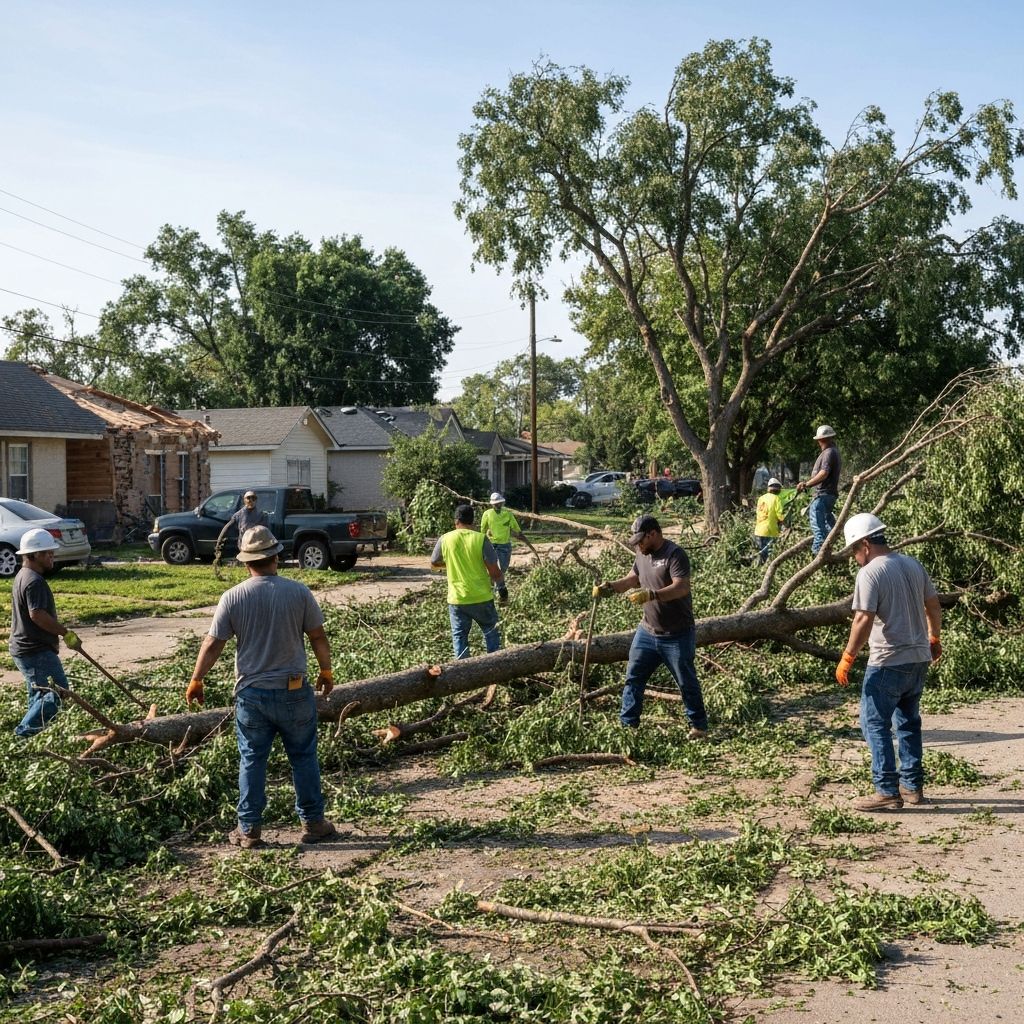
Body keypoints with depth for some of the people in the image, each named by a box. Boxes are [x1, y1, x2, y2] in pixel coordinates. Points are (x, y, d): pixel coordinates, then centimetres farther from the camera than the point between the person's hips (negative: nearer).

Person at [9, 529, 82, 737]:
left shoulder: (23, 576, 14)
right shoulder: (34, 581, -19)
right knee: (58, 692, -10)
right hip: (37, 651, -11)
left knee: (39, 695, 19)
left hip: (25, 650, 11)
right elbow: (37, 614, -28)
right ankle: (24, 732, -7)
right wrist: (66, 633, -21)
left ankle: (30, 733, 26)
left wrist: (59, 629, 17)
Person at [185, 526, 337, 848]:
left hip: (251, 693, 0)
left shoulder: (232, 597, -7)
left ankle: (249, 830, 15)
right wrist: (326, 671, 14)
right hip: (294, 691, 0)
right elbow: (318, 636, -1)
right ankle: (313, 822, 19)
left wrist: (196, 681, 8)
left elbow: (212, 644, -4)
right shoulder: (298, 592, -7)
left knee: (251, 761, 11)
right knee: (303, 758, 12)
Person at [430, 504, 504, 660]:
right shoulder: (481, 539, -11)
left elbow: (434, 563, 12)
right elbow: (494, 570, -12)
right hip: (482, 597, -1)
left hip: (457, 599, 1)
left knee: (459, 635, 12)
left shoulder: (445, 539, -4)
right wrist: (501, 584, 7)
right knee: (491, 632, 17)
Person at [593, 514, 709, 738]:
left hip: (677, 635, -7)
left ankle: (699, 726, 21)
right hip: (647, 632, 8)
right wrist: (610, 587, 0)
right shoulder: (643, 554, 7)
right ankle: (627, 724, 17)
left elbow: (681, 587, -30)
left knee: (687, 682, 6)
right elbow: (632, 579, 18)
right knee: (633, 677, 9)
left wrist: (651, 595, -43)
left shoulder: (674, 554, -19)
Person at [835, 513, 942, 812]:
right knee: (908, 722, 19)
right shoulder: (913, 565, 7)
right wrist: (934, 638, 30)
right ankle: (913, 786, 25)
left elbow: (863, 620, -22)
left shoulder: (870, 573, -16)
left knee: (875, 724, 0)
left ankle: (887, 792, -2)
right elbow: (933, 605, 16)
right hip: (919, 658, 8)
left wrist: (847, 659, -17)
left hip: (888, 662, -8)